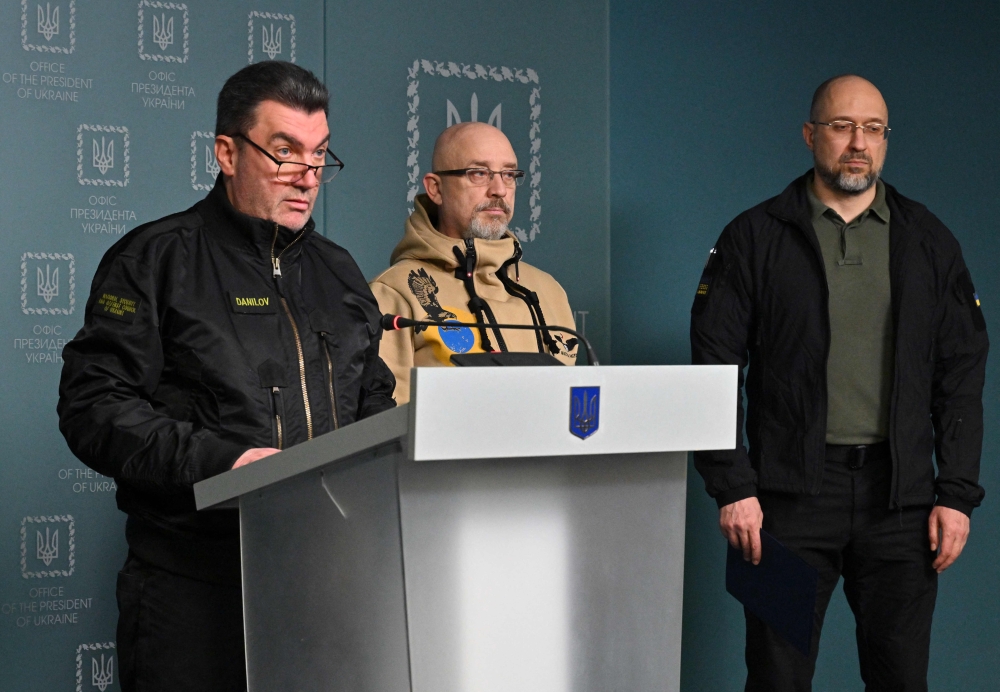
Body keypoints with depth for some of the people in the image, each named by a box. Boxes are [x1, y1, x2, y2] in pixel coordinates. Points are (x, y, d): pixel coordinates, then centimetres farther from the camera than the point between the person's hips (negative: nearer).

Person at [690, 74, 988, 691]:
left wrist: (958, 494, 1)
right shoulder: (755, 238, 4)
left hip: (901, 497, 2)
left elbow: (962, 377, 10)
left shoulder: (929, 242, 11)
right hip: (791, 494, -2)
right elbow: (715, 370, 0)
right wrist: (732, 488, -8)